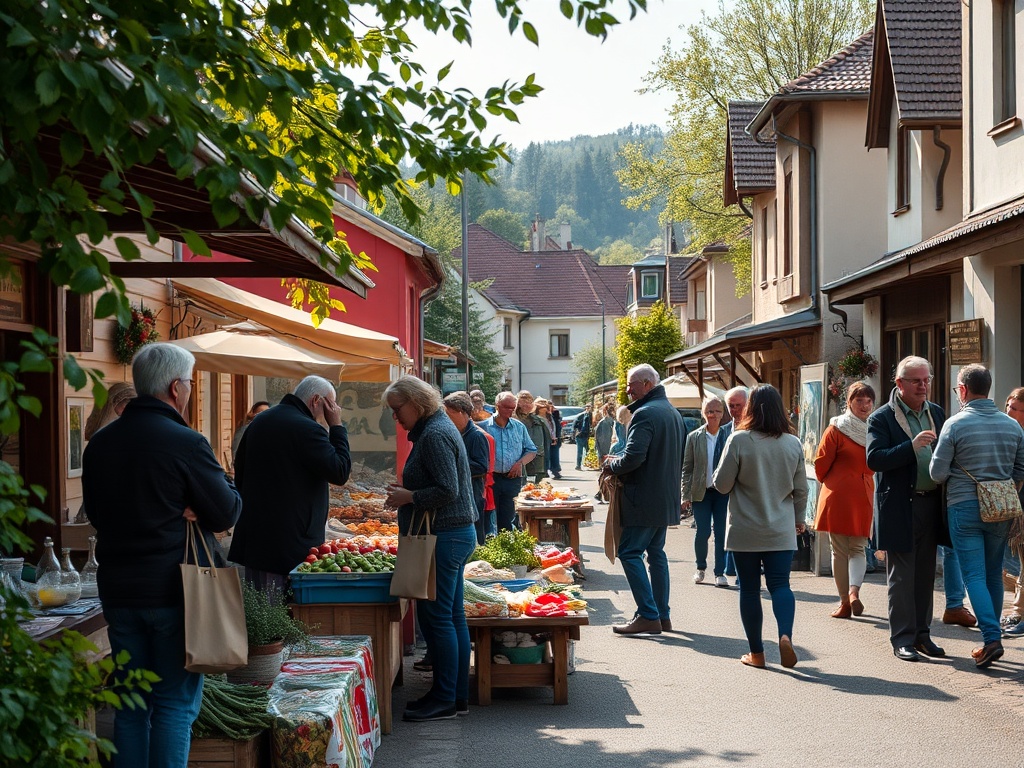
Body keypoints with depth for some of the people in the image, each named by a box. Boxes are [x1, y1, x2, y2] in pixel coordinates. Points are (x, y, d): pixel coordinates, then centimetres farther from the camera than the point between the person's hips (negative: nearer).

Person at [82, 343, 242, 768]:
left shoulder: (100, 442, 4)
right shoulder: (186, 444, -15)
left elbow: (95, 511, 14)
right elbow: (227, 513, -10)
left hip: (117, 589, 6)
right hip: (173, 589, -6)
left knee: (131, 702, 14)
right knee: (176, 702, 2)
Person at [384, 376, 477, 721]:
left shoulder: (434, 435, -16)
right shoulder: (438, 428, 16)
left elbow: (448, 491, -23)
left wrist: (409, 497, -15)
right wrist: (407, 493, 13)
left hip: (443, 538, -11)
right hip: (457, 534, 11)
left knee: (436, 617, -5)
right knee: (452, 615, 13)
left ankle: (444, 700, 0)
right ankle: (458, 695, 19)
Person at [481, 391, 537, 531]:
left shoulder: (519, 427, 13)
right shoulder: (484, 427, 2)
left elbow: (531, 450, 16)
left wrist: (521, 463, -1)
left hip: (513, 479, 2)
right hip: (491, 478, -2)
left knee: (507, 520, 4)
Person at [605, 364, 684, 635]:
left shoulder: (645, 413, -16)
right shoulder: (673, 412, 15)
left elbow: (633, 457, -25)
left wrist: (612, 465, -4)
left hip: (644, 498, -10)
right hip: (667, 498, 10)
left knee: (630, 552, -6)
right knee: (656, 553, 14)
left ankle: (648, 616, -10)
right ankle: (662, 615, 16)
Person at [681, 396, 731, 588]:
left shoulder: (729, 434, 1)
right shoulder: (694, 437, 1)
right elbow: (687, 468, 3)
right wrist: (686, 496, -1)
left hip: (723, 491, 0)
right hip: (701, 492, 0)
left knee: (722, 533, 0)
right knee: (703, 532, -1)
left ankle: (720, 572, 11)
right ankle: (700, 568, 22)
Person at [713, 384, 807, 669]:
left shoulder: (739, 440, -12)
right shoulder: (793, 443, -1)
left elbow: (722, 484, -8)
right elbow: (801, 489, 7)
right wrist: (799, 518, 22)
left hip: (745, 531, -2)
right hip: (781, 531, 2)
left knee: (749, 589, 7)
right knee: (780, 584, 4)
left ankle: (756, 652, 11)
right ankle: (785, 635, -20)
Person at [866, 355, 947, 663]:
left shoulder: (937, 413, 12)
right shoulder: (881, 418, -5)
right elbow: (874, 459, -15)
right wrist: (911, 446, -25)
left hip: (930, 504, 5)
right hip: (899, 508, -5)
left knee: (925, 574, 11)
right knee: (901, 577, 0)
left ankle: (921, 634, 19)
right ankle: (902, 639, 6)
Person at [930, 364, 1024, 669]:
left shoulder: (956, 424, -10)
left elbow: (937, 473, -8)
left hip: (964, 509, -4)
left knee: (975, 576, -2)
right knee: (993, 575, 13)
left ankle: (991, 638, -15)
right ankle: (990, 639, 17)